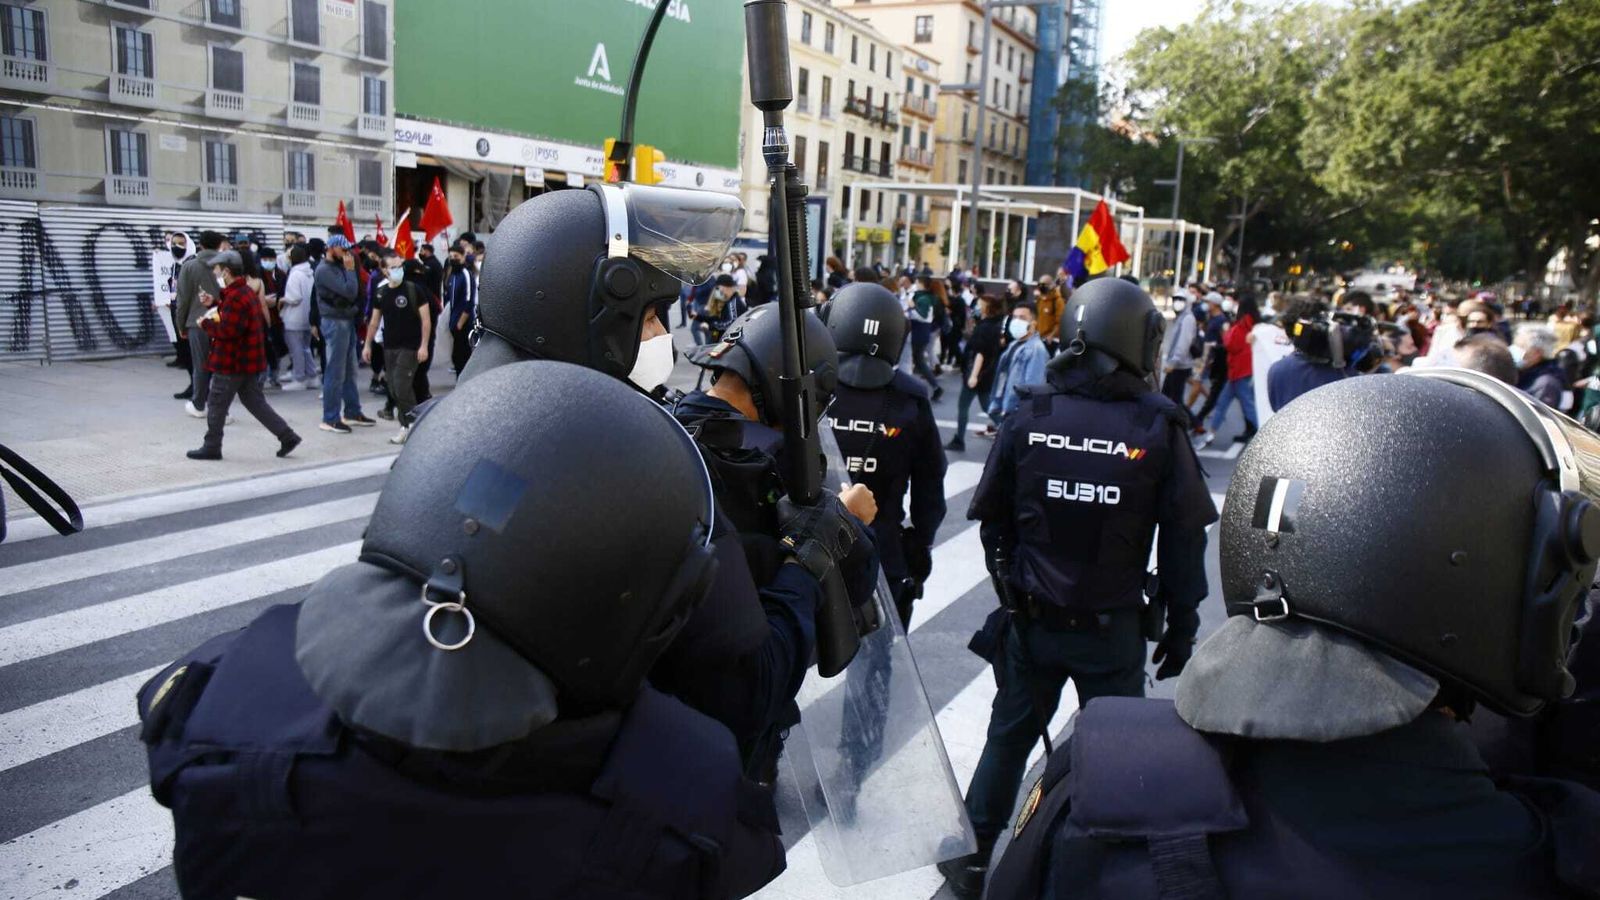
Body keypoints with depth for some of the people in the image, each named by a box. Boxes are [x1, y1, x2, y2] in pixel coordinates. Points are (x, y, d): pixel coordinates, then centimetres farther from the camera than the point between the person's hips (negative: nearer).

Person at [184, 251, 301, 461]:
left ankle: (211, 447, 12)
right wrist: (213, 304, 17)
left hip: (232, 363, -10)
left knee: (216, 404, 2)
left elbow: (228, 330, -26)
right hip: (248, 361, 10)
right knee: (255, 402, 12)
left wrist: (205, 323, -12)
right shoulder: (246, 291, 13)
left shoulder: (236, 296, -20)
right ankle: (287, 436, 7)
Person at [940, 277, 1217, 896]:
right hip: (1114, 629, -2)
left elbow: (992, 519, 0)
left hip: (1031, 618, 2)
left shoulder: (1030, 417, -8)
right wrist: (1180, 629, 4)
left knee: (1009, 737, 18)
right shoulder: (1159, 428, -13)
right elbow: (1184, 542, -8)